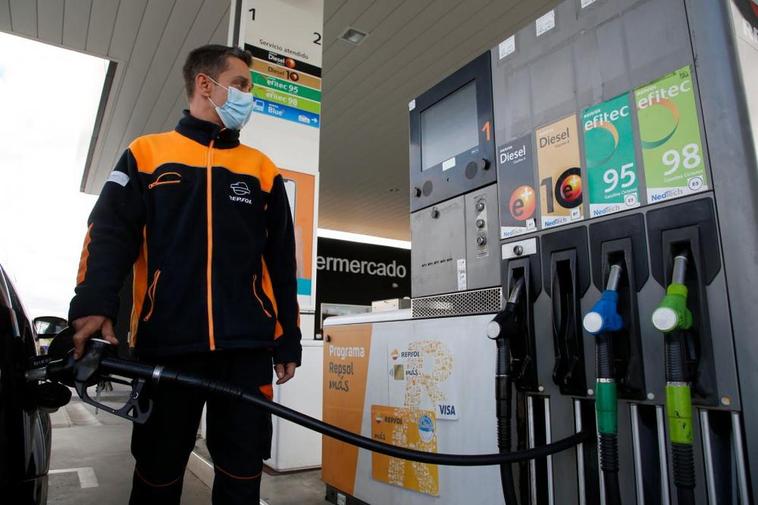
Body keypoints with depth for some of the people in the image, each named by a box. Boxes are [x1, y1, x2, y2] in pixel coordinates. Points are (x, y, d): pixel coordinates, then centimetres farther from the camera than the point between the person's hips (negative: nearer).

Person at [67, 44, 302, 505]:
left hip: (246, 346, 1)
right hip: (165, 345, 0)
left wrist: (288, 341, 8)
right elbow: (109, 235, 1)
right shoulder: (146, 154, 10)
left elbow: (281, 262, 11)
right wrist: (92, 306, -17)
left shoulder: (262, 169, 13)